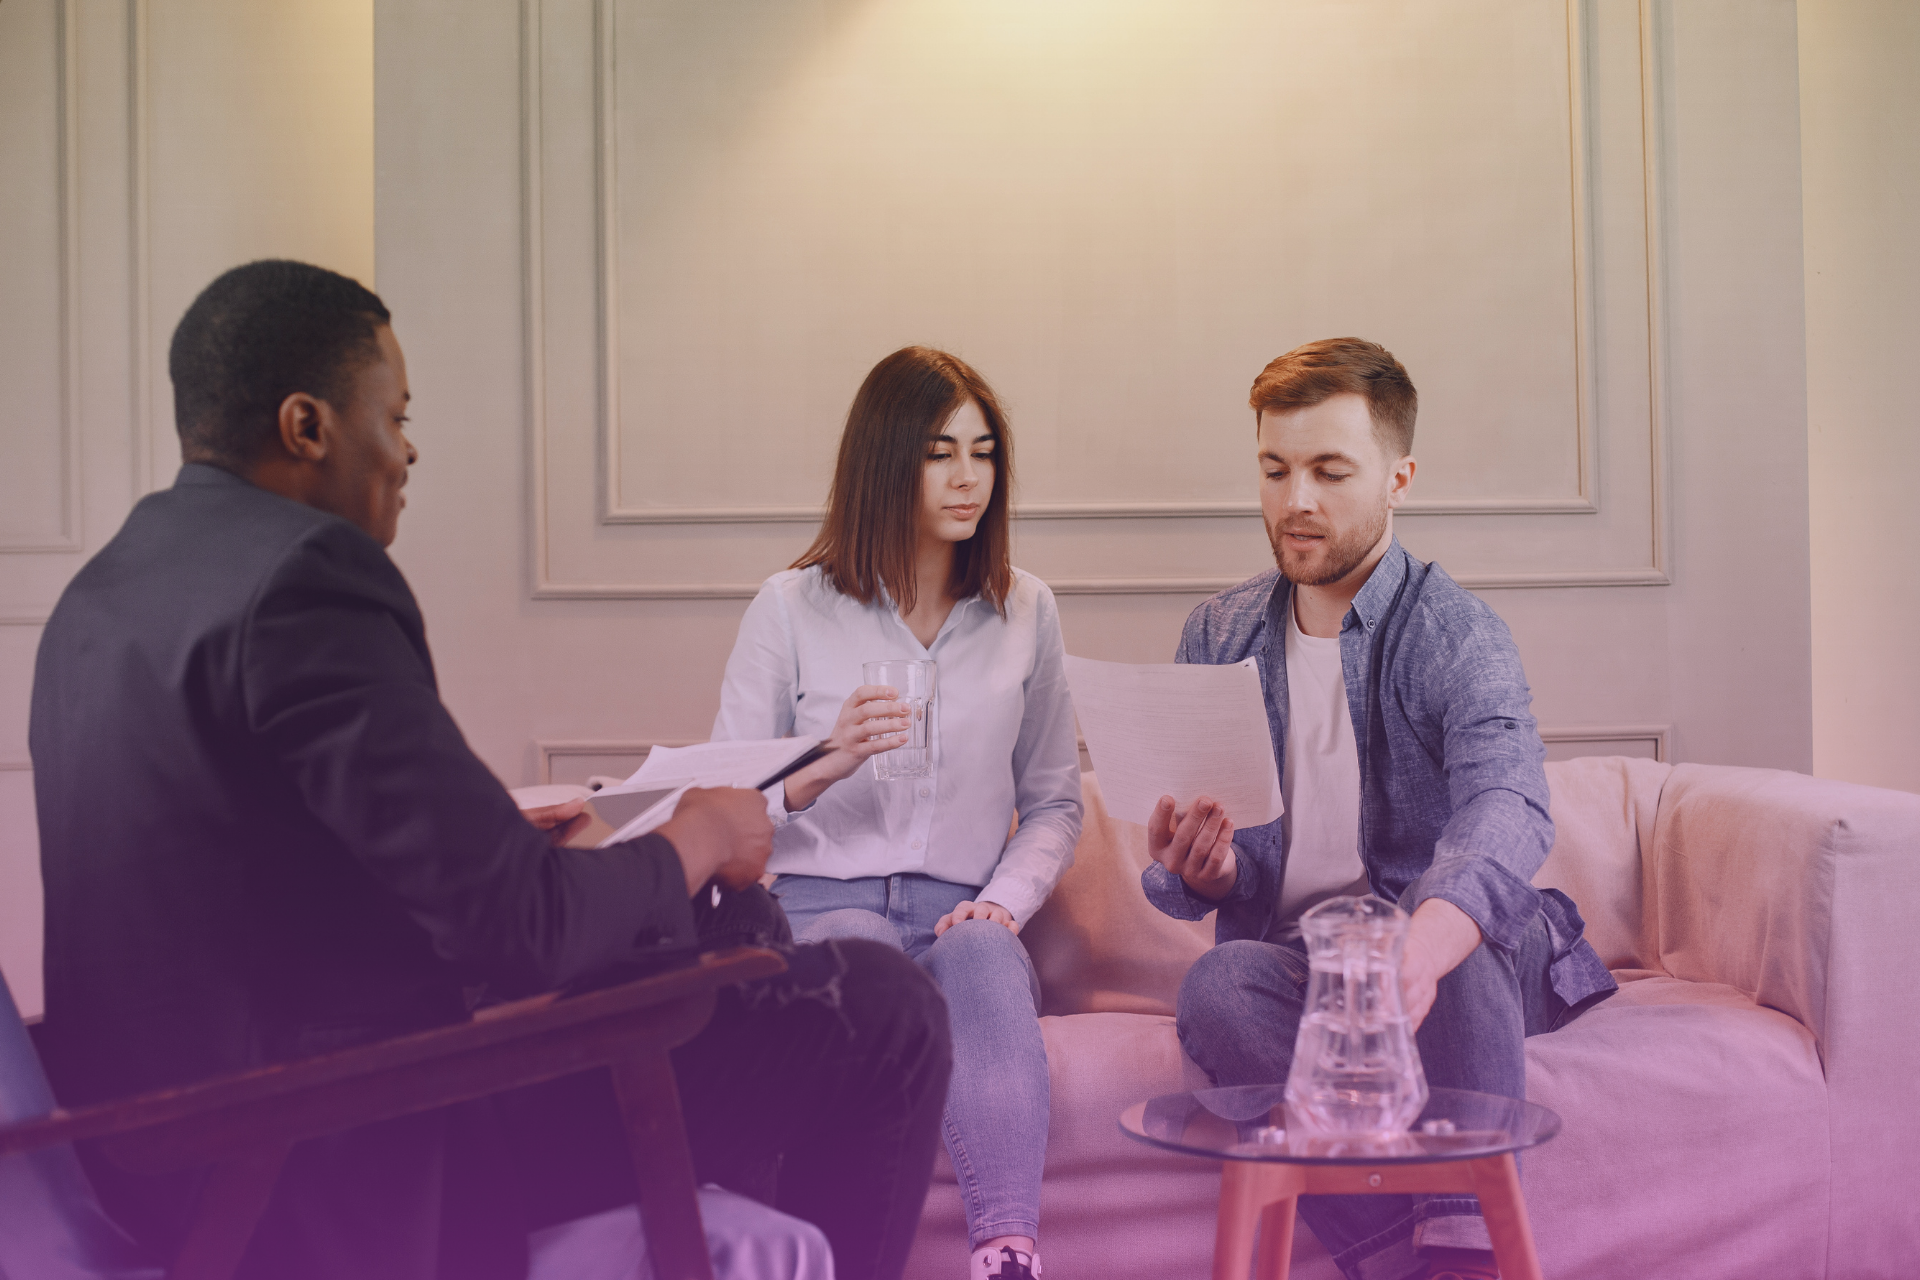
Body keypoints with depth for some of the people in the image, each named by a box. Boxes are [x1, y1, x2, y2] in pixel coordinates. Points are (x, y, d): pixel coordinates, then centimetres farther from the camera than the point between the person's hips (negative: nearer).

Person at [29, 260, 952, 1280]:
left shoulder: (99, 595, 9)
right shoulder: (304, 575, -21)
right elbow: (519, 927, -25)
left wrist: (498, 842, 17)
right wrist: (694, 839, -6)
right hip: (360, 1173, -10)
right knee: (882, 1010, -7)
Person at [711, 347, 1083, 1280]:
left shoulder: (1025, 613, 14)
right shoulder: (791, 608, 5)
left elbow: (1054, 801, 16)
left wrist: (1004, 900, -3)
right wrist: (824, 765, -19)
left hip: (962, 916, 2)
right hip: (817, 906, -1)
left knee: (982, 951, -35)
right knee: (862, 944, -38)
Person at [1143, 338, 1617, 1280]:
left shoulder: (1454, 637, -10)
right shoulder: (1218, 638, 7)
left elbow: (1507, 812, -31)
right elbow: (1200, 872, 9)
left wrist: (1416, 949, -53)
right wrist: (1193, 871, -19)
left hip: (1466, 965, -3)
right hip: (1292, 961, 3)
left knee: (1438, 909, -37)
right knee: (1217, 985, -31)